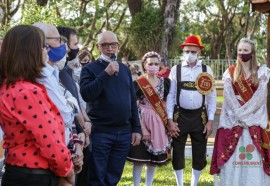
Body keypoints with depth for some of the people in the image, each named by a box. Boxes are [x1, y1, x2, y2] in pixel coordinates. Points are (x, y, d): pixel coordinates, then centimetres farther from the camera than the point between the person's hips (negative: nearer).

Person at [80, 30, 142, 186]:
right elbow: (86, 94, -19)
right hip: (100, 131, -5)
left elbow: (133, 100, 15)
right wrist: (106, 73, -22)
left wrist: (136, 128, 11)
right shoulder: (90, 69, -3)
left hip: (124, 132, 5)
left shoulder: (125, 69, 13)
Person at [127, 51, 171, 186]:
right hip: (143, 122, -4)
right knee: (140, 157, -2)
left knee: (155, 158, 9)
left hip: (159, 123, 4)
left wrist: (168, 121, 2)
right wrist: (142, 128, -15)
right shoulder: (138, 83, -7)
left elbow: (167, 103, 13)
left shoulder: (164, 82, 6)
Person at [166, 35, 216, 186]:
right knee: (178, 152, 4)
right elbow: (170, 96, -1)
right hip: (180, 115, -1)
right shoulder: (176, 70, 0)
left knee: (199, 153, 7)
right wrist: (170, 120, -7)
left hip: (199, 116, 1)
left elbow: (212, 97, 2)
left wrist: (210, 120, -4)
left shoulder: (206, 70, 1)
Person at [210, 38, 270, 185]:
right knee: (232, 155, -3)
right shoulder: (230, 73, 7)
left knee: (255, 156, -3)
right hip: (233, 120, 0)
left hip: (255, 119, 0)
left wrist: (243, 112, -14)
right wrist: (239, 114, -14)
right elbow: (229, 97, -2)